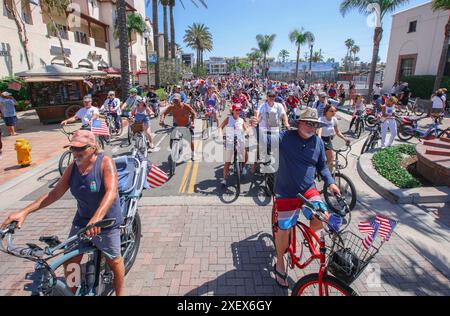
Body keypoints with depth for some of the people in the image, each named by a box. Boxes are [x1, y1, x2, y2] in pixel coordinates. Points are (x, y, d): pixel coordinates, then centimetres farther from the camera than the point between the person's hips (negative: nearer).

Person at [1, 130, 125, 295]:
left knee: (114, 261, 12)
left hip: (107, 222, -5)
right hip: (81, 221, 5)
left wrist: (97, 217, -48)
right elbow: (54, 193, 3)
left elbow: (111, 191, -34)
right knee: (69, 264, 10)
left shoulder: (105, 162, -21)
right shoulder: (72, 167, -3)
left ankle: (120, 293, 37)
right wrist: (24, 212, -5)